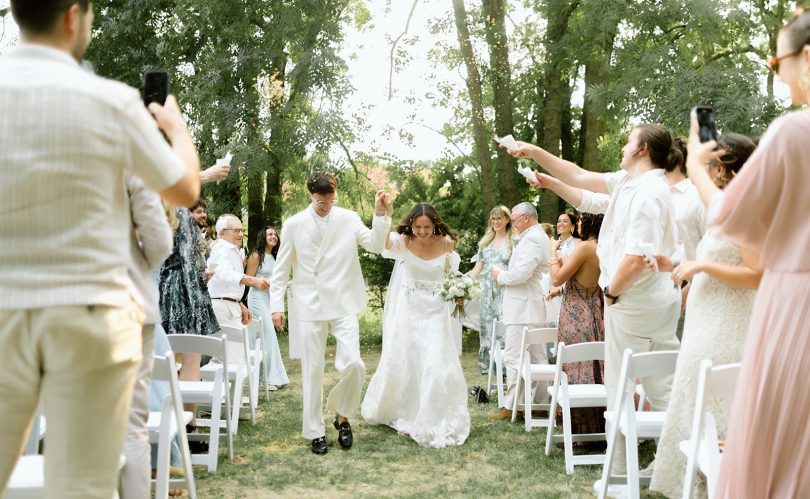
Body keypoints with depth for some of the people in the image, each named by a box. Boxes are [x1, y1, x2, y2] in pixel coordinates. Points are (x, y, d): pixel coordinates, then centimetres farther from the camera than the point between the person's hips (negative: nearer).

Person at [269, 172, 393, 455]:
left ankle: (342, 416, 17)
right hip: (309, 307, 0)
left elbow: (375, 245, -7)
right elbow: (281, 269, 4)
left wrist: (381, 215, -19)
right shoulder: (294, 225, 1)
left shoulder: (348, 219, 3)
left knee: (353, 364, -10)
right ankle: (315, 432, 18)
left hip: (343, 305, 0)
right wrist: (276, 306, 0)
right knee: (312, 371, 4)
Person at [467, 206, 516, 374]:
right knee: (486, 327, 3)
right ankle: (487, 366, 9)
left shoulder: (514, 242, 1)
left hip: (505, 292, -5)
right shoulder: (485, 241, 15)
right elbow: (477, 268, 15)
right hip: (487, 291, 5)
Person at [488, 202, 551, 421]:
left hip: (522, 309, -11)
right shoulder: (540, 237, 18)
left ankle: (511, 406, -5)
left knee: (514, 357, -7)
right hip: (533, 306, 11)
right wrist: (506, 276, 11)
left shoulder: (531, 239, -16)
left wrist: (501, 276, -7)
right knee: (536, 356, 14)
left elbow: (521, 273, -24)